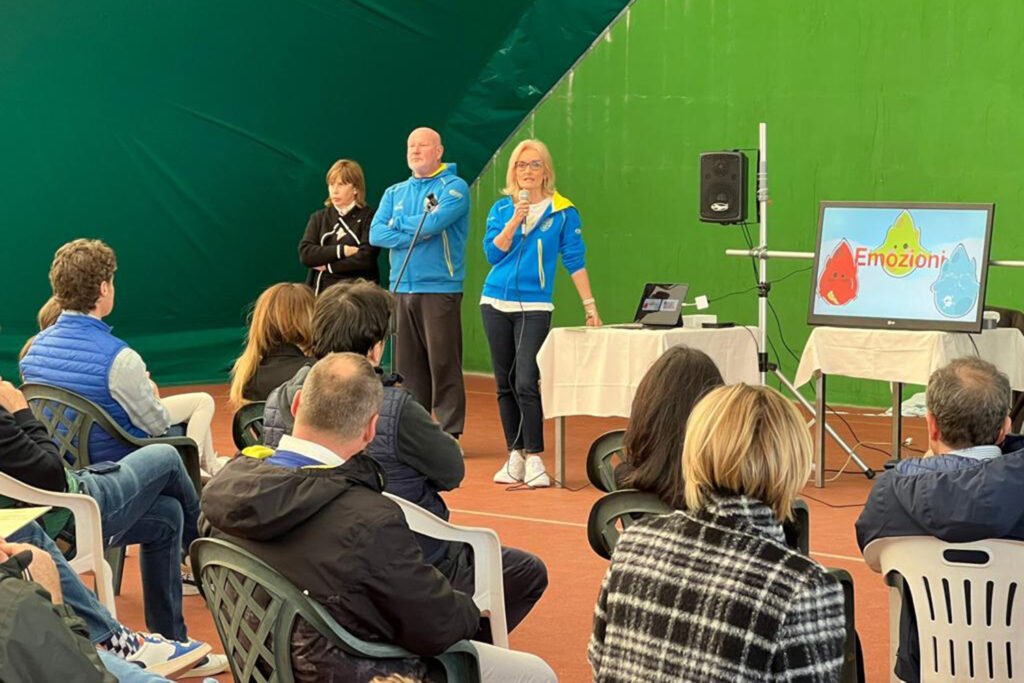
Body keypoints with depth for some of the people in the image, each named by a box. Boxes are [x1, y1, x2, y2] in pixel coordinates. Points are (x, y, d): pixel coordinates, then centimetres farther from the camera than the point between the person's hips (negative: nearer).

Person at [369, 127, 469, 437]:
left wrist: (398, 225, -1)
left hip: (440, 289, -5)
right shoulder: (394, 193, 15)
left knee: (443, 365, -6)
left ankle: (450, 433, -1)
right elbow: (376, 234, 3)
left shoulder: (453, 187, -1)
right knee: (407, 365, 8)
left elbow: (434, 222, -17)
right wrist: (417, 235, -10)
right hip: (401, 289, 6)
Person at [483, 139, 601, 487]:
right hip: (496, 302, 4)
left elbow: (574, 260, 1)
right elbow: (492, 252, -2)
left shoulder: (563, 211, 0)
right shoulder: (501, 209, 8)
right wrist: (515, 221, -13)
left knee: (526, 382, -15)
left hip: (535, 306, -4)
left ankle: (534, 460, -10)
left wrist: (590, 306, -2)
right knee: (505, 384, 6)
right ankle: (515, 457, 13)